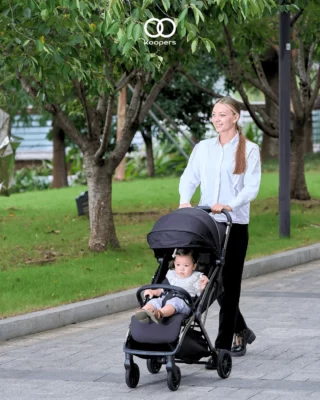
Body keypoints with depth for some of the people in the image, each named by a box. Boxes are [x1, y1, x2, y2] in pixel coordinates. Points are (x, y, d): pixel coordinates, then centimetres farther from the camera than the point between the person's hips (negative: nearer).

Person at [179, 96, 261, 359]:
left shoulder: (249, 150, 0)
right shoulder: (203, 148, 12)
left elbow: (252, 187, -7)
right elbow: (189, 177, 5)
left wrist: (229, 205, -24)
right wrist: (185, 201, -16)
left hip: (234, 224, -4)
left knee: (229, 284, -3)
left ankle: (223, 346, -1)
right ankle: (241, 331, 28)